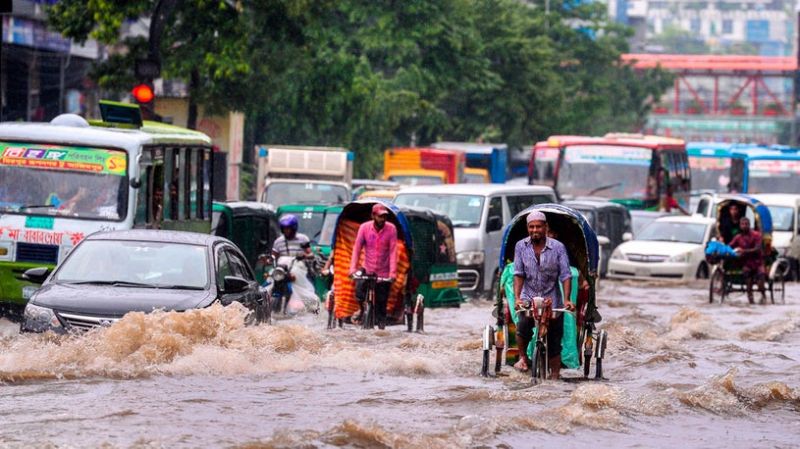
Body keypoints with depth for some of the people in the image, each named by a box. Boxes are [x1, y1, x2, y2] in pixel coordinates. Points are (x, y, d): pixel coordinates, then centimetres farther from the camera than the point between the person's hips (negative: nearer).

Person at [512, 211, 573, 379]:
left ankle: (554, 376, 14)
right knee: (523, 327, -25)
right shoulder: (521, 246, -2)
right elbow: (518, 274, -4)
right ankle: (523, 357, 1)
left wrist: (567, 299, -18)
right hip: (529, 297, 0)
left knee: (554, 343, 2)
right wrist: (517, 298, -16)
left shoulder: (558, 247, -6)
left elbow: (565, 276, -7)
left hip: (552, 299, 0)